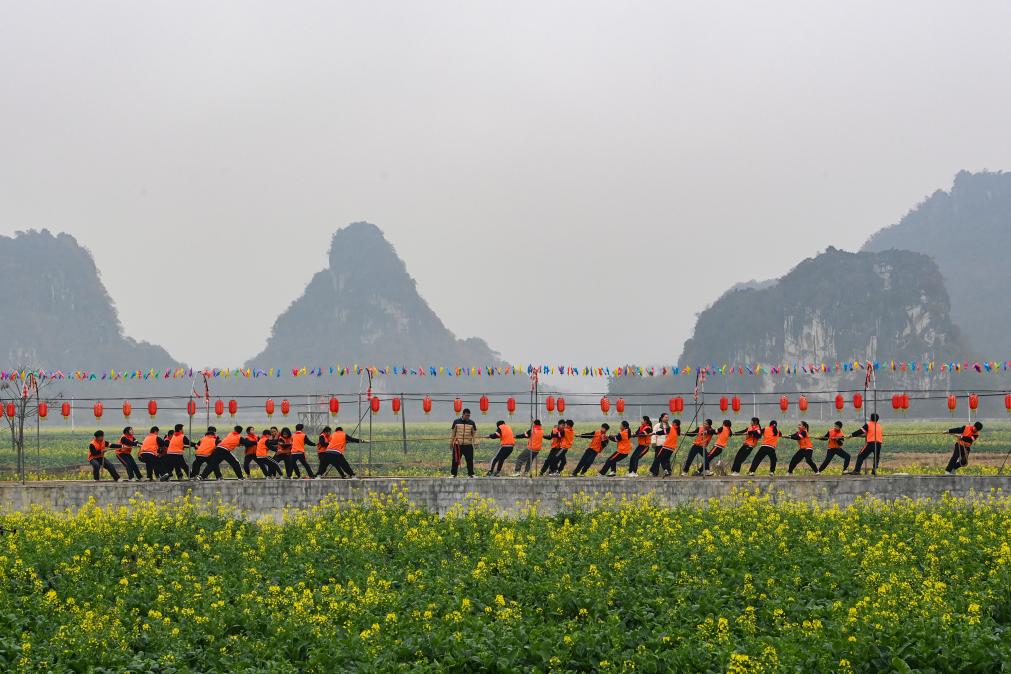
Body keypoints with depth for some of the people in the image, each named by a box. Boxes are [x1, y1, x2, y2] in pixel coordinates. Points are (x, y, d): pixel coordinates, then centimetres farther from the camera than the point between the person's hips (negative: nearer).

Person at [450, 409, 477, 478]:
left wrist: (475, 443, 2)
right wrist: (451, 443, 6)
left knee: (469, 460, 1)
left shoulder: (472, 423, 7)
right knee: (456, 460, 2)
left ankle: (470, 473, 11)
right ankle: (453, 473, 11)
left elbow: (474, 433, 11)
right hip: (457, 445, -1)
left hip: (468, 445, 1)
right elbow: (452, 433, 7)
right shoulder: (456, 422, 3)